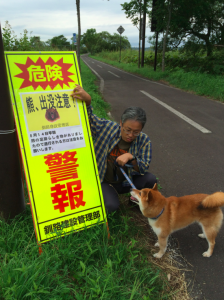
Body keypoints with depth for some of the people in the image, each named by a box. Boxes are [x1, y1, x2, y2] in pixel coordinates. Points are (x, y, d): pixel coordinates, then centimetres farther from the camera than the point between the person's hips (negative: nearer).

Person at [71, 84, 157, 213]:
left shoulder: (144, 140, -11)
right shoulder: (107, 127, -14)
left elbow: (144, 168, -14)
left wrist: (131, 157, -35)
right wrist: (87, 101, -30)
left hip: (127, 182, 2)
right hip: (105, 182, -2)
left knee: (151, 179, -24)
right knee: (111, 206, -29)